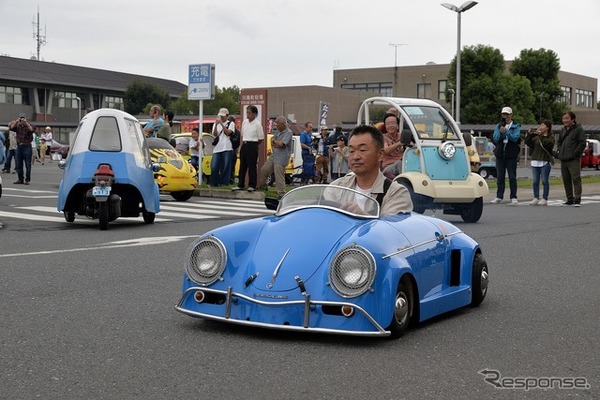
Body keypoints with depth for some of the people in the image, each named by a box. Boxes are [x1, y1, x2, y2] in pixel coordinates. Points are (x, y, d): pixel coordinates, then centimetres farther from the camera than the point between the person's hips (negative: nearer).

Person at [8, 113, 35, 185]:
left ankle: (27, 179, 1)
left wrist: (26, 122, -21)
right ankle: (20, 179, 16)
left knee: (28, 164, -3)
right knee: (19, 164, 8)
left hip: (27, 147, -4)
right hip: (19, 146, 4)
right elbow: (11, 127, -9)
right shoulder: (17, 126, 8)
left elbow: (32, 130, -22)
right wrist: (16, 121, -15)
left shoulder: (28, 125, 0)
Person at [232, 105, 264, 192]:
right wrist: (244, 143, 9)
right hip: (244, 145, 6)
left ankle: (252, 185, 1)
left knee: (252, 166, -4)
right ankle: (240, 184, 14)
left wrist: (253, 144, 1)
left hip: (252, 146, -6)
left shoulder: (257, 124, -9)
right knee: (242, 166, 8)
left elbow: (261, 138, -5)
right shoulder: (244, 122, 9)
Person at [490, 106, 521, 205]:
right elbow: (495, 138, 0)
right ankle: (499, 197, 11)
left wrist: (505, 131, -20)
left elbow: (515, 138, -12)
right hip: (500, 154, 3)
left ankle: (513, 198, 1)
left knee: (512, 177, -1)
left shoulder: (516, 126, 3)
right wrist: (500, 132, -18)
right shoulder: (498, 126, 10)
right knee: (500, 177, 6)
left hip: (511, 155, -3)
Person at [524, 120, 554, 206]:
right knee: (535, 181, 5)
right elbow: (528, 143, 6)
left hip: (545, 162, -5)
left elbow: (548, 143, -19)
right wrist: (530, 135, -8)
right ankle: (536, 198, 10)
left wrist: (541, 135, -17)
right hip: (535, 161, 5)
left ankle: (544, 199, 2)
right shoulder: (536, 137, 15)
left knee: (545, 181, -1)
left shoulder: (550, 137, 1)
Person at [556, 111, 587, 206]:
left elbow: (582, 144, -10)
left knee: (576, 179, -11)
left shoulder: (578, 129, -5)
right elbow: (559, 142, 29)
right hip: (563, 160, 8)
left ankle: (577, 199, -12)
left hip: (574, 160, -8)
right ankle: (570, 199, 17)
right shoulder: (563, 130, 18)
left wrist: (575, 153, -14)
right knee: (566, 180, 10)